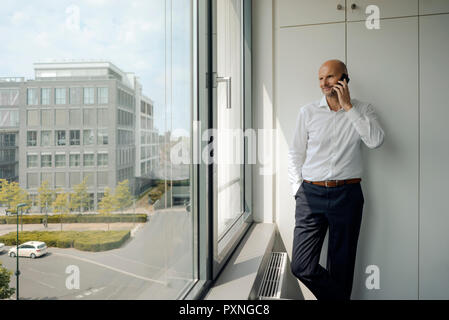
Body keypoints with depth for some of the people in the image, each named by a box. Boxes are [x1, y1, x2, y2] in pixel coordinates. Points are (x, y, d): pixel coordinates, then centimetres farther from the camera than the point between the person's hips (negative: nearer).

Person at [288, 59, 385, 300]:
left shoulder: (363, 110, 7)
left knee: (341, 266, 9)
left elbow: (376, 141, -12)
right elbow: (295, 153, 11)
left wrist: (348, 106, -8)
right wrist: (297, 189, 3)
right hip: (311, 194, 1)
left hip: (347, 195, 0)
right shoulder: (308, 112, 8)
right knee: (301, 267, -5)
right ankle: (338, 297, 17)